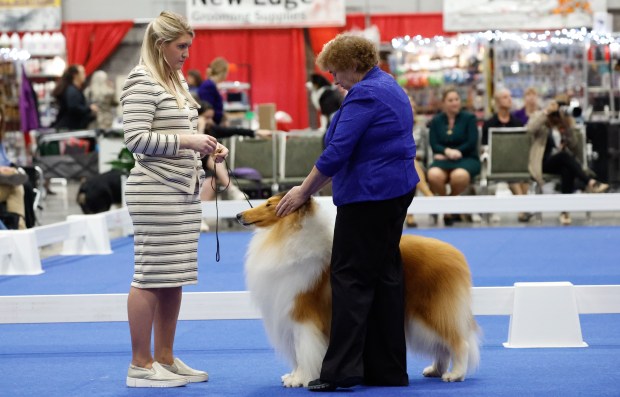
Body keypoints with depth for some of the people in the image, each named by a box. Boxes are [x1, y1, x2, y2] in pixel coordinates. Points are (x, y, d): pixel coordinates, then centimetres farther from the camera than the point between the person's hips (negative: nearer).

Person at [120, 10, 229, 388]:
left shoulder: (178, 81, 16)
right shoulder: (142, 81, -10)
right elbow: (136, 139, -17)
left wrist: (208, 148, 8)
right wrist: (186, 141, -20)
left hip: (185, 190, 9)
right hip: (156, 193, -9)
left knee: (175, 277, 11)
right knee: (151, 276, -5)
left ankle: (165, 359, 18)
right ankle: (141, 366, -1)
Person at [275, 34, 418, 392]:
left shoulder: (365, 94, -16)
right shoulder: (390, 87, 16)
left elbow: (338, 151, -18)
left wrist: (305, 190, -9)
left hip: (369, 195, -10)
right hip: (397, 190, 10)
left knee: (352, 277, -8)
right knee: (386, 274, 10)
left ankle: (342, 369, -10)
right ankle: (388, 369, 12)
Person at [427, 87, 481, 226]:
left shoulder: (469, 118, 7)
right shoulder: (436, 121, 12)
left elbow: (472, 143, -2)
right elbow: (434, 144, 1)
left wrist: (454, 152, -9)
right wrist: (447, 151, -20)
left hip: (467, 159, -2)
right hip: (443, 159, 2)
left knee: (459, 175, -40)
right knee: (433, 175, -36)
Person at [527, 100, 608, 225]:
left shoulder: (563, 124, 15)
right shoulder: (541, 121, 4)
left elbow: (573, 146, 6)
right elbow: (530, 128, -21)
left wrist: (569, 127, -7)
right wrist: (546, 111, -24)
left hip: (562, 162, 3)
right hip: (544, 163, -3)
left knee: (567, 170, -35)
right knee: (564, 155, -36)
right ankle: (590, 183, -44)